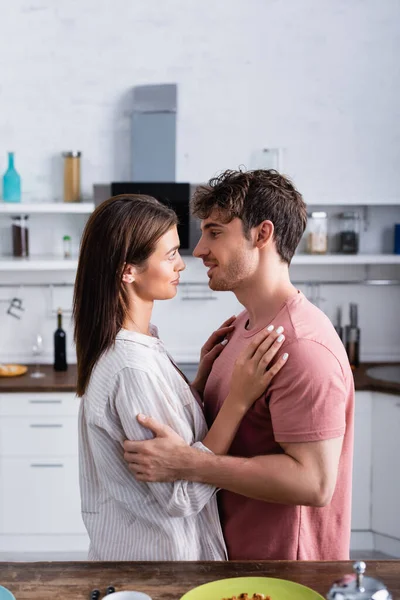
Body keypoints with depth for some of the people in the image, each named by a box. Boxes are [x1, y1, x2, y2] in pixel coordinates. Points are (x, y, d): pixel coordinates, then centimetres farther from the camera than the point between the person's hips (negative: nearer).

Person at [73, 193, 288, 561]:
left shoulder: (124, 345, 0)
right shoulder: (133, 367, -30)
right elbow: (182, 496, -26)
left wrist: (201, 378, -6)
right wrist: (238, 399, -30)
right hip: (155, 553, -9)